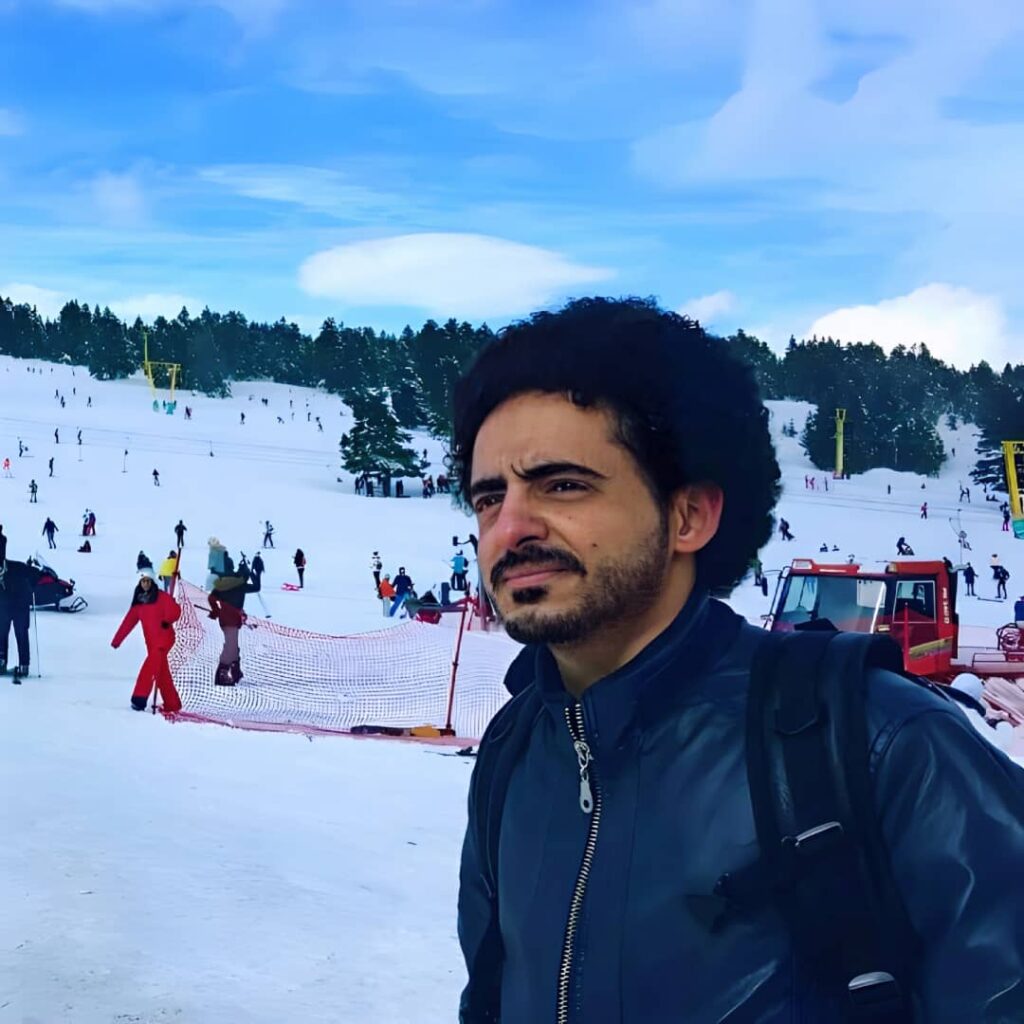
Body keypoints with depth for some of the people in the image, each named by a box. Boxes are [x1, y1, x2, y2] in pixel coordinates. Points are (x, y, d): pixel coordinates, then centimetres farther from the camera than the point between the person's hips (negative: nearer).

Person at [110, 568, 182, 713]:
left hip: (164, 639, -6)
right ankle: (172, 705, 17)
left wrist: (168, 620, -28)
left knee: (149, 667, -20)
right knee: (162, 675, 9)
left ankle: (140, 698, -20)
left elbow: (175, 610, -11)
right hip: (151, 642, 6)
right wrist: (117, 640, 7)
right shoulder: (138, 601, 10)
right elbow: (129, 622, 10)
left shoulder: (161, 597, -5)